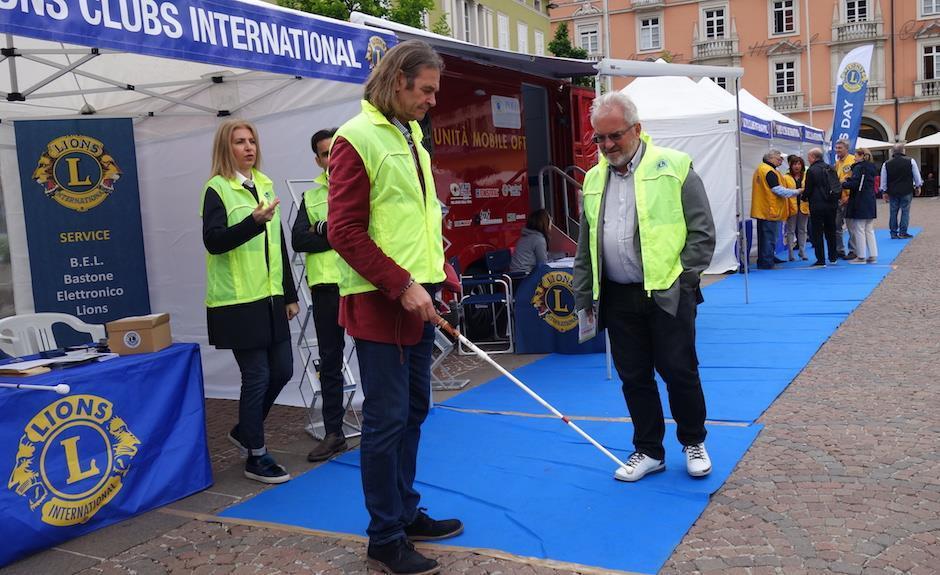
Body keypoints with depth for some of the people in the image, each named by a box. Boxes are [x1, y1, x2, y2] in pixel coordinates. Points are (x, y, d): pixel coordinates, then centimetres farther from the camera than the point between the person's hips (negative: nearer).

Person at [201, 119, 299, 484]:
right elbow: (213, 241, -18)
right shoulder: (218, 190, -6)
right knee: (257, 376, -2)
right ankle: (255, 456, 14)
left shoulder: (264, 185, 14)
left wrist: (290, 294, 17)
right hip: (237, 302, -7)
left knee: (281, 370, 10)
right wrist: (254, 221, -32)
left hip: (269, 298, 7)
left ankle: (244, 430, 32)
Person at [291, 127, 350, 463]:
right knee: (330, 361, 8)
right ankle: (333, 433, 18)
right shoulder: (310, 197, 12)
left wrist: (325, 228, -12)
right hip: (326, 286, 3)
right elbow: (299, 240, 0)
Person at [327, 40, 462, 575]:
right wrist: (402, 285, -19)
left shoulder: (412, 136, 15)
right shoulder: (356, 139, -11)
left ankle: (406, 512, 31)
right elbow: (345, 232, -17)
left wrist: (434, 267, 12)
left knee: (413, 411, 16)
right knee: (387, 419, -1)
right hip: (379, 303, -9)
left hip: (416, 299, 9)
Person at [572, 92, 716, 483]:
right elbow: (585, 245, 17)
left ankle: (693, 443, 26)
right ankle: (648, 451, 25)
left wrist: (682, 278, -8)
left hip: (668, 294, -4)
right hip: (618, 297, 5)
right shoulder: (594, 179, 12)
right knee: (633, 377, 10)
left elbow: (702, 231, -3)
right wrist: (585, 294, 14)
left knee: (680, 372, 4)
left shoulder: (673, 168, -3)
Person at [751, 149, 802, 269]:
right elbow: (778, 190, -19)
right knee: (769, 238, -4)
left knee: (764, 237, 16)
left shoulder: (760, 168, 15)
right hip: (769, 210, -10)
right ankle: (766, 263, -2)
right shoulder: (769, 171, -16)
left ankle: (764, 261, 24)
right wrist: (797, 191, -10)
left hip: (761, 210, 10)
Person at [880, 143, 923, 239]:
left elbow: (883, 180, 3)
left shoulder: (886, 164, -2)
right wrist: (918, 186, 16)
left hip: (892, 192, 2)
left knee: (893, 212, 9)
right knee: (905, 211, 4)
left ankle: (893, 233, 11)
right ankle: (902, 233, 3)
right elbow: (917, 176, 2)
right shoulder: (910, 161, -6)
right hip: (907, 191, -2)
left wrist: (884, 191, 13)